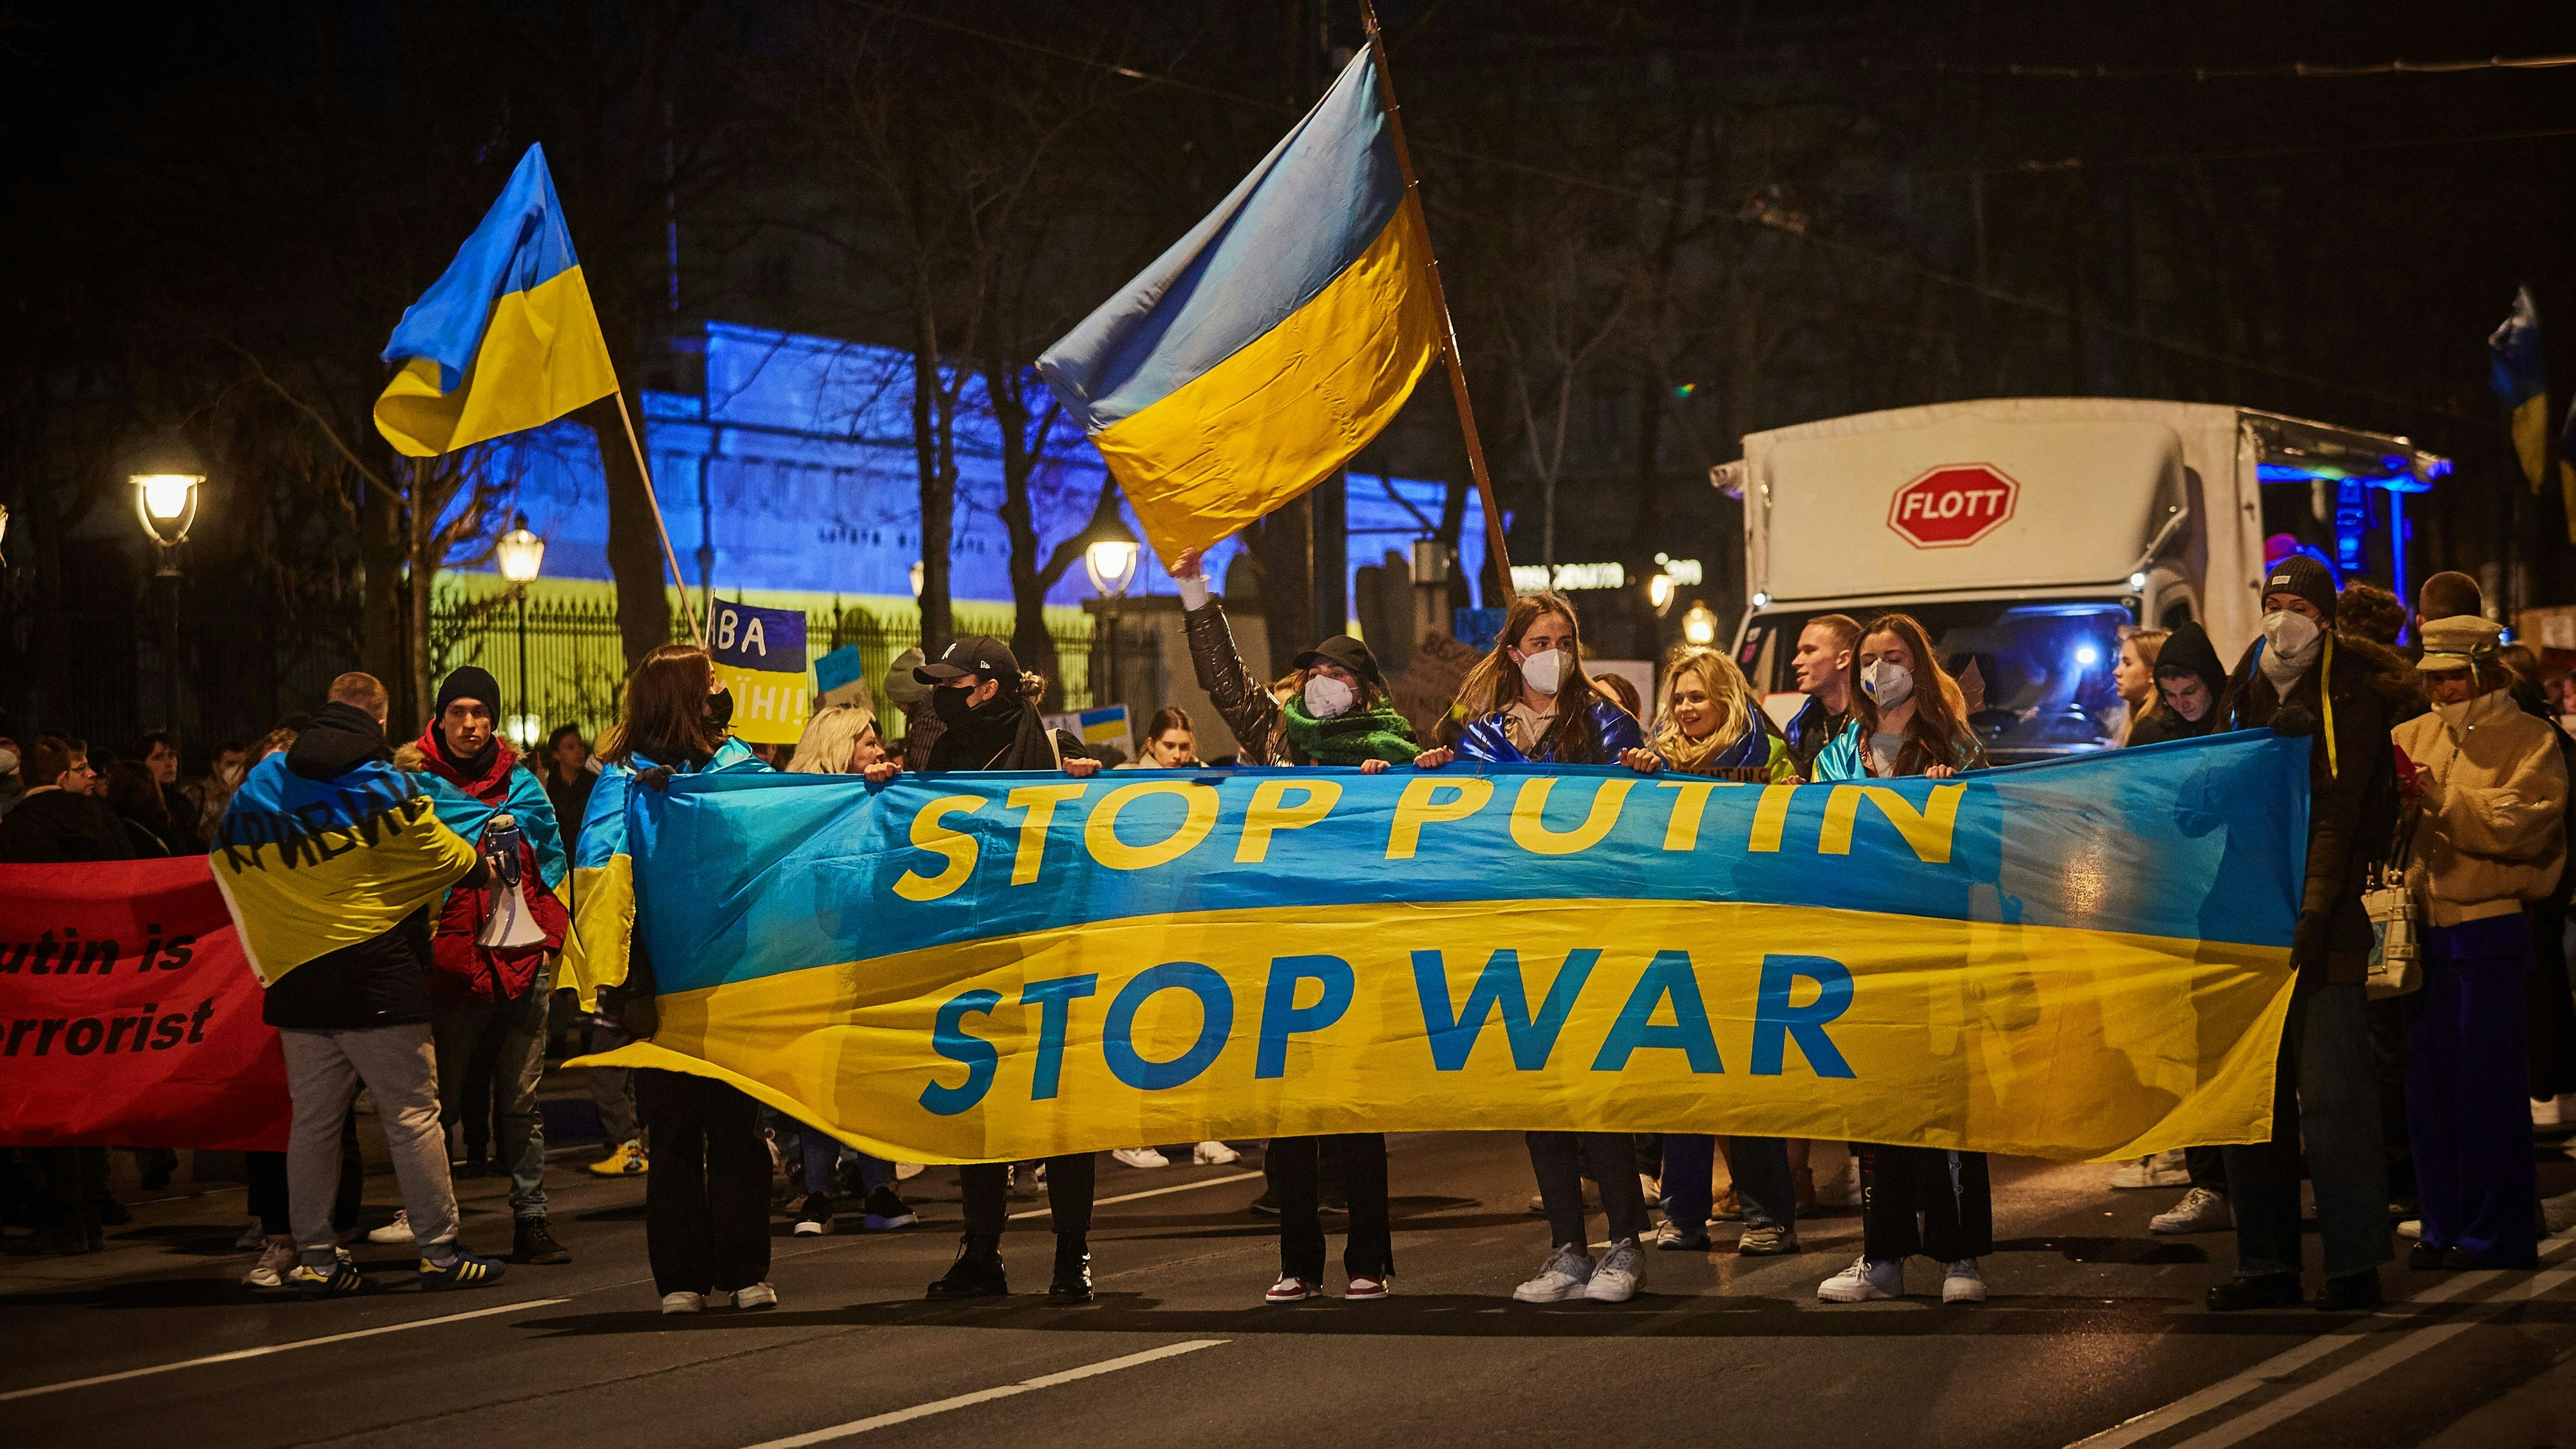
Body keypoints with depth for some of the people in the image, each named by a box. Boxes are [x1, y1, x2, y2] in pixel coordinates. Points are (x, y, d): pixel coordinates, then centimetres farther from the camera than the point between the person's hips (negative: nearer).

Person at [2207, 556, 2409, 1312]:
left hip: (2322, 930, -6)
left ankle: (2354, 1263, -2)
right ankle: (2267, 1261, 12)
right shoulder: (2248, 696, 15)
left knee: (2330, 1095, -7)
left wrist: (2314, 915, -21)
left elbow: (2335, 817, -13)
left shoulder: (2350, 703, -4)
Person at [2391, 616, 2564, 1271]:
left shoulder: (2529, 741, -1)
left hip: (2490, 928, -5)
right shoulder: (2413, 737, 14)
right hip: (2425, 927, 5)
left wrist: (2441, 799, -22)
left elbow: (2521, 822, -16)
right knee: (2428, 1081, 7)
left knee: (2488, 1085, -4)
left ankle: (2495, 1234, 2)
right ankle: (2443, 1229, 15)